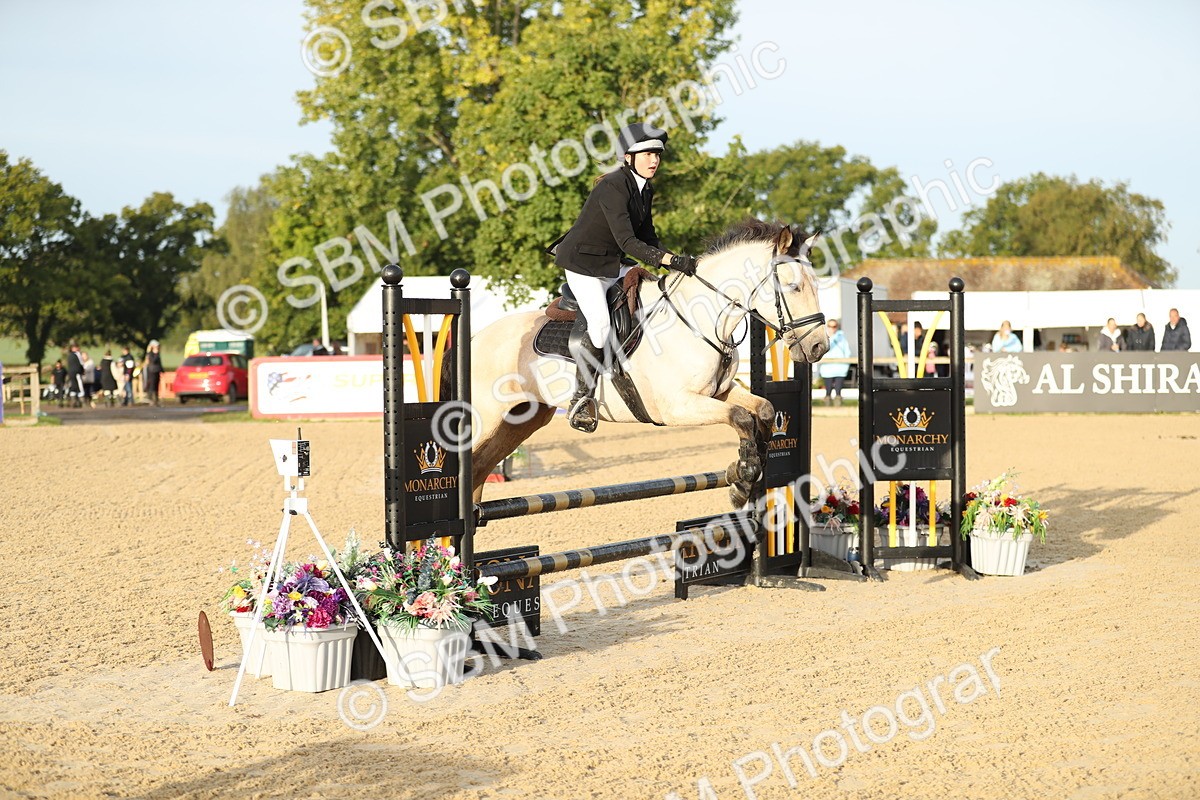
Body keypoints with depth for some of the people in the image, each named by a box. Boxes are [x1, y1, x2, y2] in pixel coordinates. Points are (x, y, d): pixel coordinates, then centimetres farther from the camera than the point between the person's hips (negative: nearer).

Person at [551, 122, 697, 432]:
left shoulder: (645, 191, 4)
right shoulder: (613, 187, -24)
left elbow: (648, 239, 11)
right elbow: (626, 241, -31)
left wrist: (678, 262, -4)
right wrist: (670, 260, -37)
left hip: (610, 266, 10)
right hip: (582, 263, -10)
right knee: (600, 325, -23)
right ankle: (582, 399, -13)